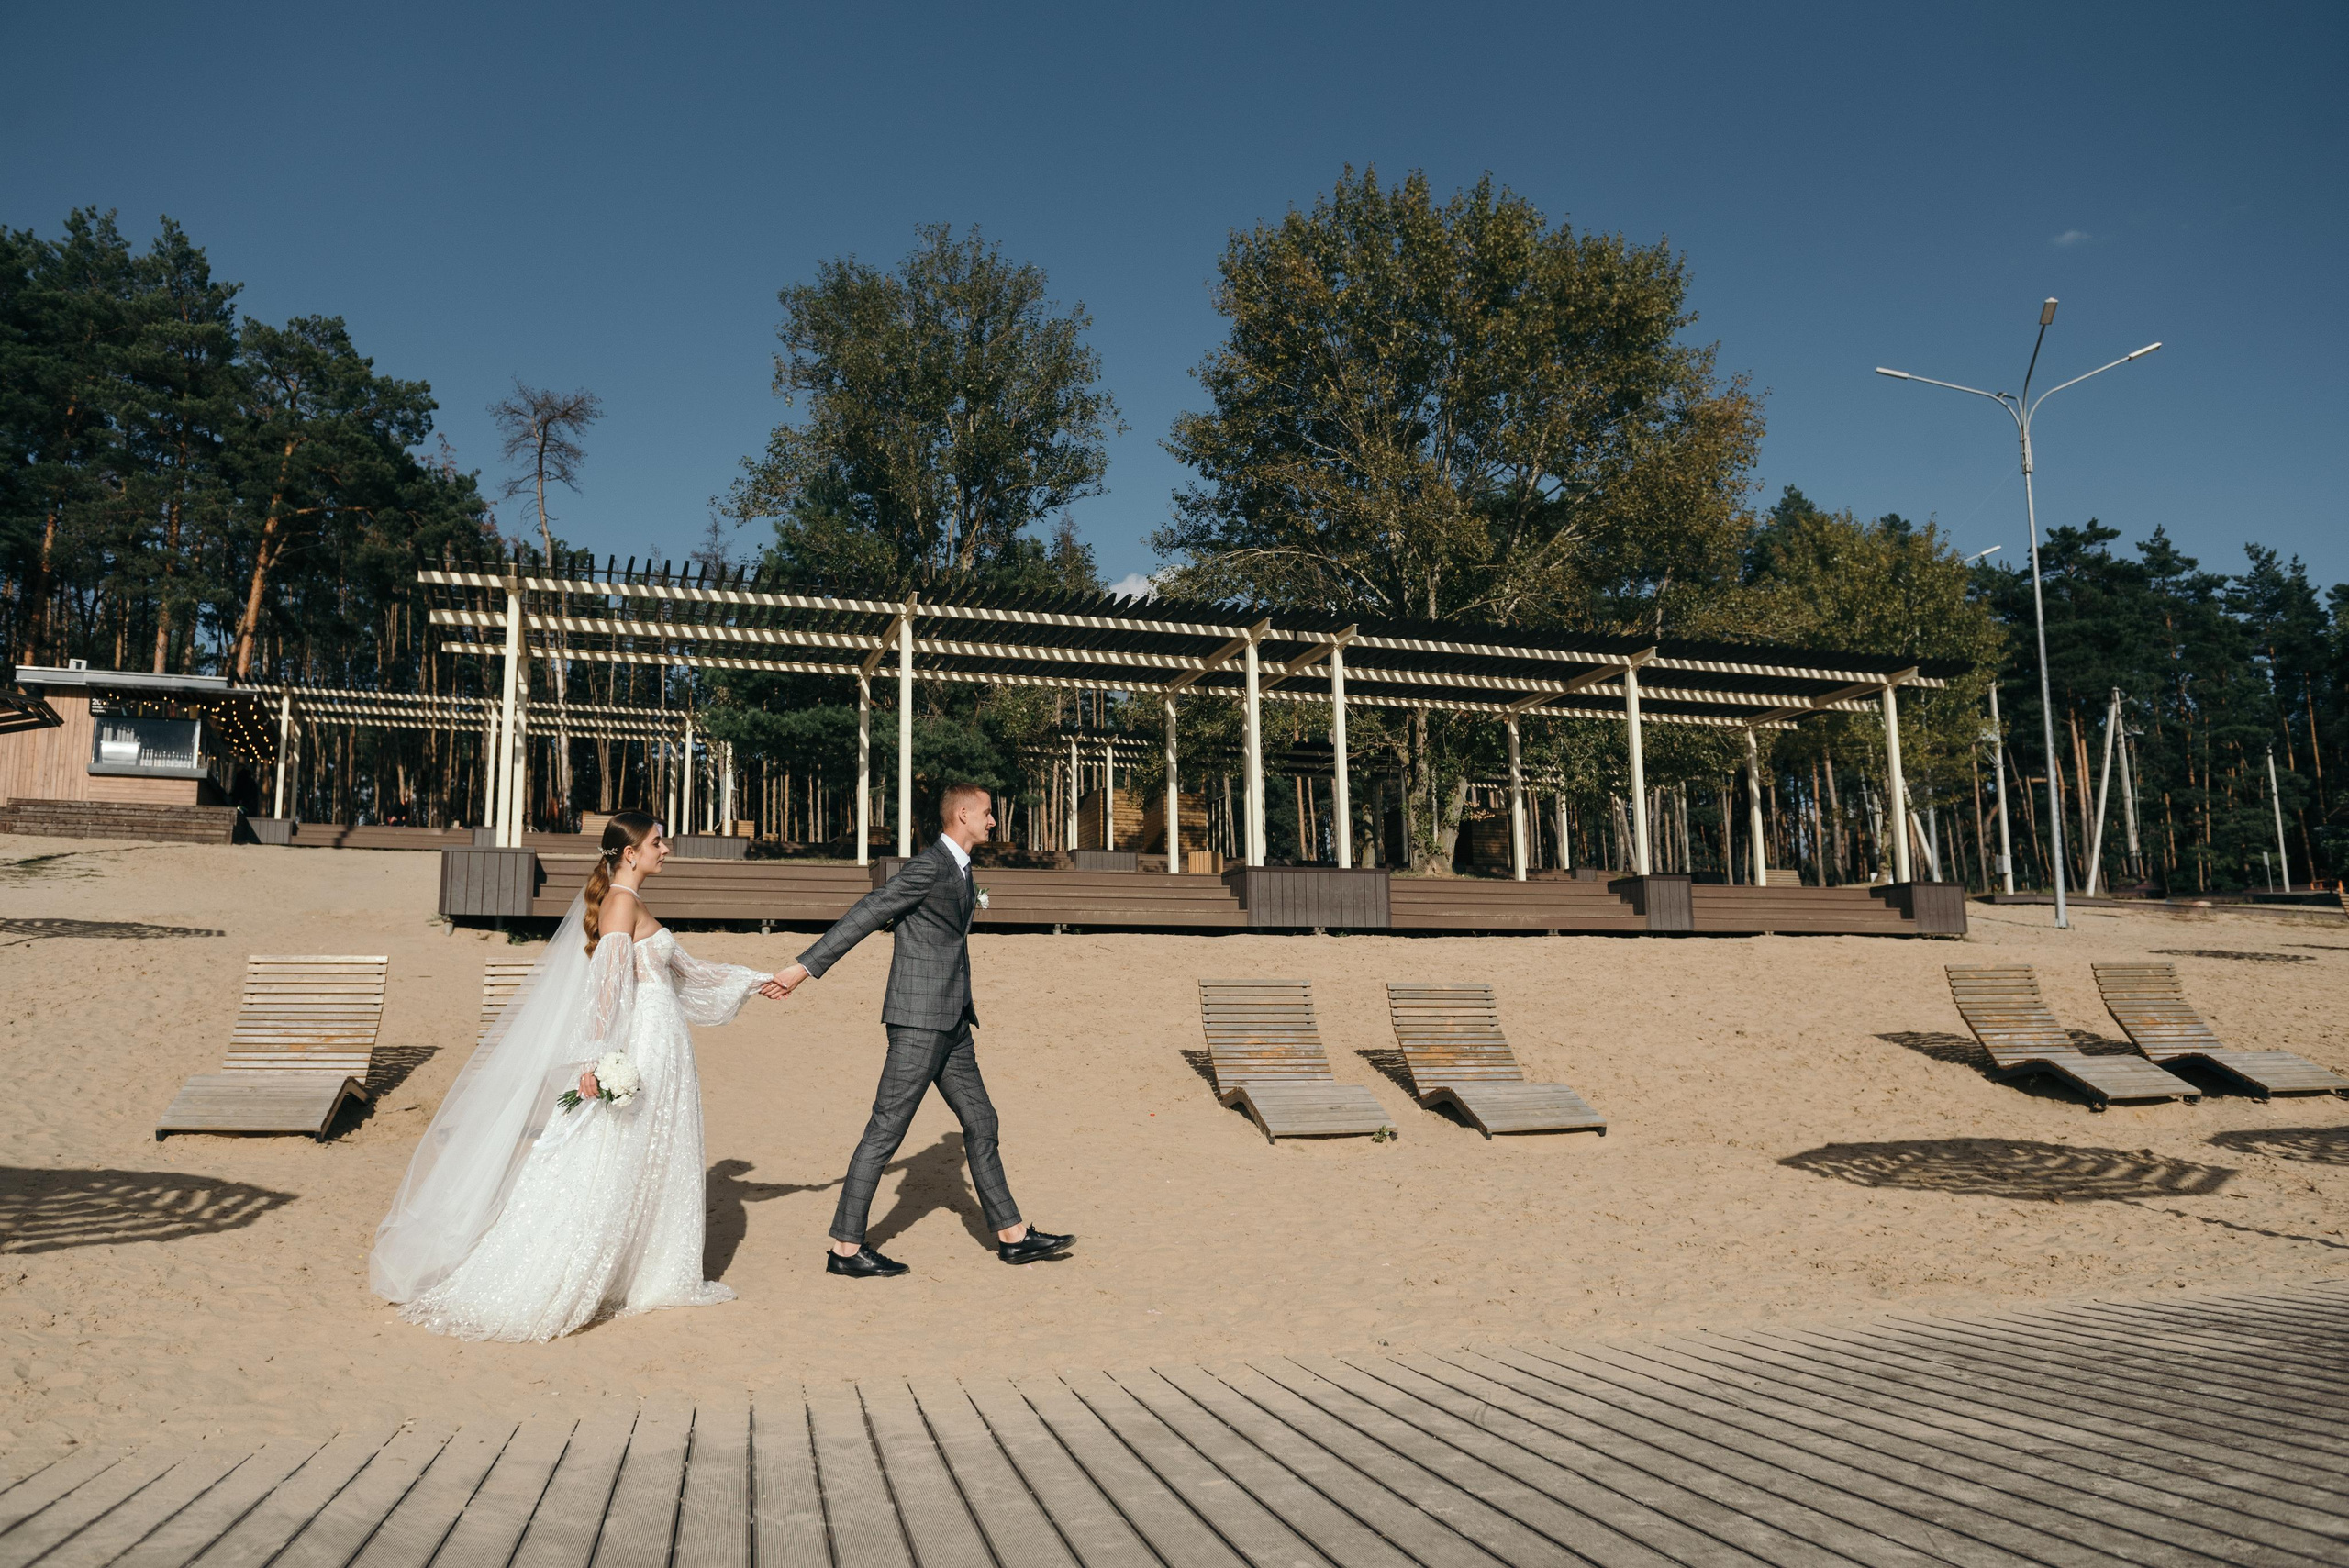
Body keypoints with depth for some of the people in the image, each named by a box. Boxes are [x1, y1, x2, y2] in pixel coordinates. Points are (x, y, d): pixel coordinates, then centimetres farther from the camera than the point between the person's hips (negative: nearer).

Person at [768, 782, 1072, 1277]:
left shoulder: (959, 870, 15)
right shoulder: (929, 867, -15)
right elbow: (865, 915, -17)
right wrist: (805, 967, -19)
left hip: (950, 1023, 10)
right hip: (919, 1019, -10)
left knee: (980, 1123, 12)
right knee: (886, 1130, -3)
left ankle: (1013, 1235, 20)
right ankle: (846, 1249, 6)